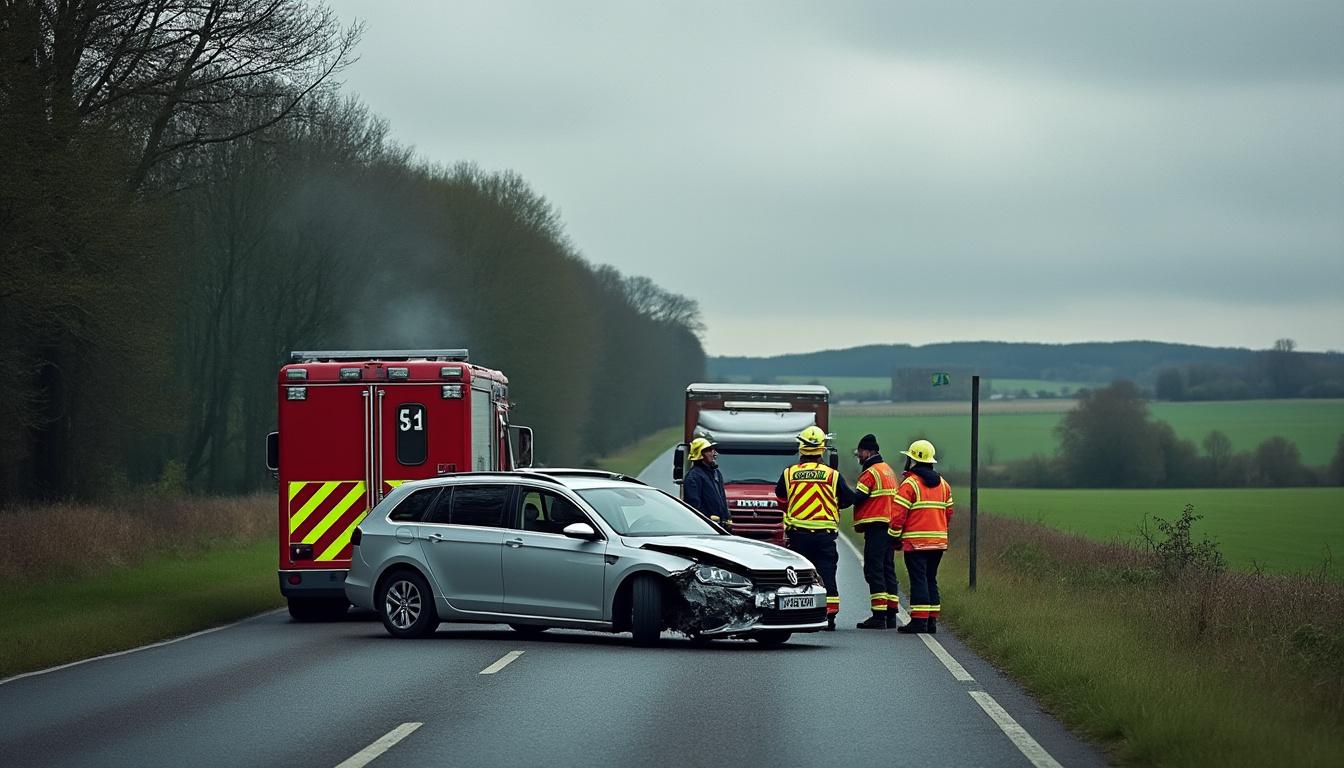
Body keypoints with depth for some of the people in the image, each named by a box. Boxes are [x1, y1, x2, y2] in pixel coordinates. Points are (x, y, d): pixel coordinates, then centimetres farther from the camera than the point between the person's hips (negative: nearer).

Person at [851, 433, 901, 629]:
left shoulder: (871, 472, -10)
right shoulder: (889, 471, 20)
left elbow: (857, 497, -17)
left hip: (876, 526, -9)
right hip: (891, 527, 9)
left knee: (874, 570, -9)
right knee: (888, 569, 12)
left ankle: (879, 616, -13)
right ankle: (891, 614, 12)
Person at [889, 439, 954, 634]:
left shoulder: (909, 484, -9)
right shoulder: (943, 484, 13)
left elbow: (899, 513, -12)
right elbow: (948, 512, 16)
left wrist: (894, 536, -2)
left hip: (915, 541, -6)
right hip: (939, 541, 6)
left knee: (918, 580, -6)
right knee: (931, 579, 12)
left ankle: (919, 620, -10)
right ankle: (932, 620, 10)